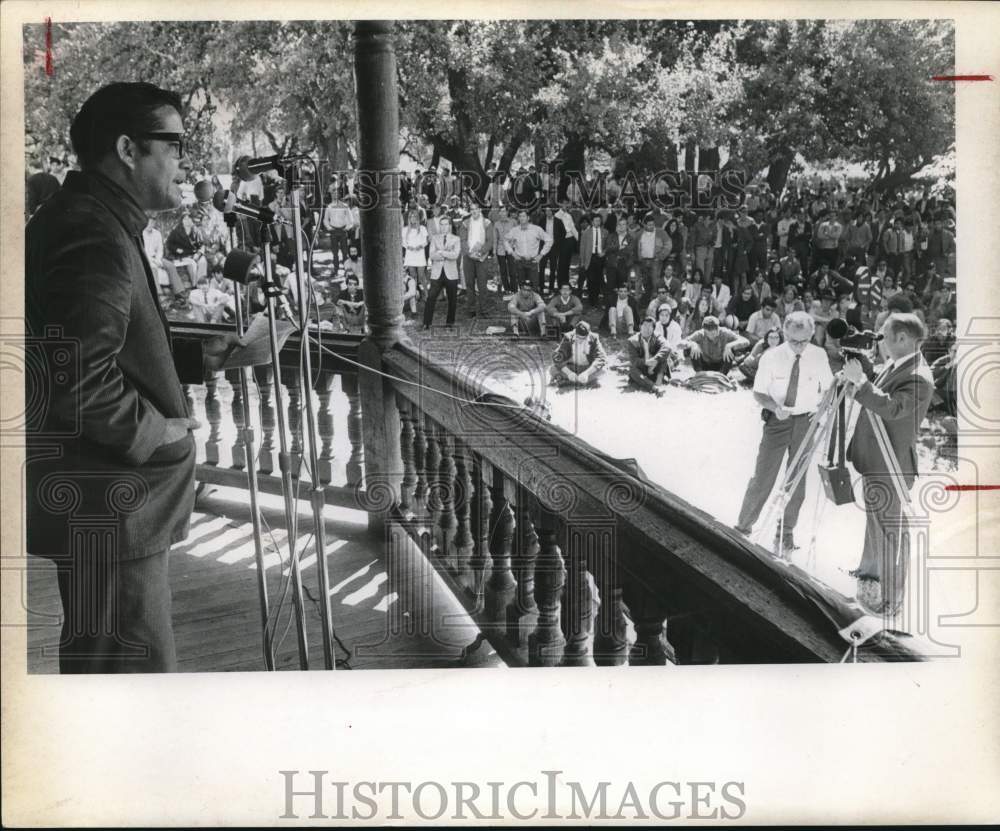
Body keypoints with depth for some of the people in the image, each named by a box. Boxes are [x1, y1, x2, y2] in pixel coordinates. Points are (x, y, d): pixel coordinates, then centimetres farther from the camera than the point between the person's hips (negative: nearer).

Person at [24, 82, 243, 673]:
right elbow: (79, 382, -28)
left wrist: (198, 357, 10)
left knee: (99, 662, 21)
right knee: (134, 664, -2)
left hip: (105, 502, 11)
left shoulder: (94, 221, 14)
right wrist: (159, 433, -15)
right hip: (107, 509, -11)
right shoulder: (94, 237, -20)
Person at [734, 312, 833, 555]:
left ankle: (786, 532, 26)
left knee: (797, 479, 10)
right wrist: (774, 407, -24)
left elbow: (828, 388, 8)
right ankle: (743, 526, 10)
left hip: (805, 421, 2)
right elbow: (759, 393, -4)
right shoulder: (771, 357, -11)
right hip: (776, 420, -2)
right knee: (763, 476, -4)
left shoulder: (819, 356, -6)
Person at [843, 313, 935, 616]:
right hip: (873, 460, 10)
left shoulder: (919, 378, -22)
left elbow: (891, 408, -34)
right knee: (875, 520, 26)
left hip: (891, 467, -10)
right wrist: (857, 378, 7)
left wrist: (859, 380, -29)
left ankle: (890, 599, 6)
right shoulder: (893, 366, 8)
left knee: (892, 531, -2)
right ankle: (870, 571, 45)